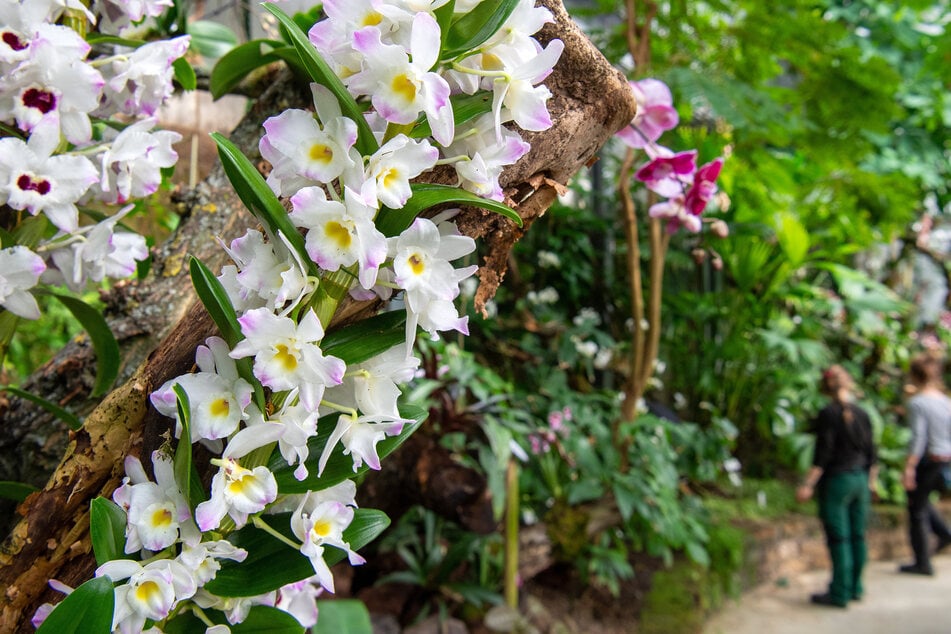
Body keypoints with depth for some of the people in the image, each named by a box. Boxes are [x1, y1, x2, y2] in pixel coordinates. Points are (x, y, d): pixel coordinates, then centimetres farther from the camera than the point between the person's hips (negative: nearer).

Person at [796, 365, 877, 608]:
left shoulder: (828, 414, -12)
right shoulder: (862, 414, 5)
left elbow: (822, 455, -15)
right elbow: (871, 453, 10)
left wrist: (808, 485, -11)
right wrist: (871, 482, 22)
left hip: (836, 480, -6)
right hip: (860, 479, 6)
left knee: (839, 538, -2)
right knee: (857, 536, 12)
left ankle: (840, 594, 3)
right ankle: (855, 588, 22)